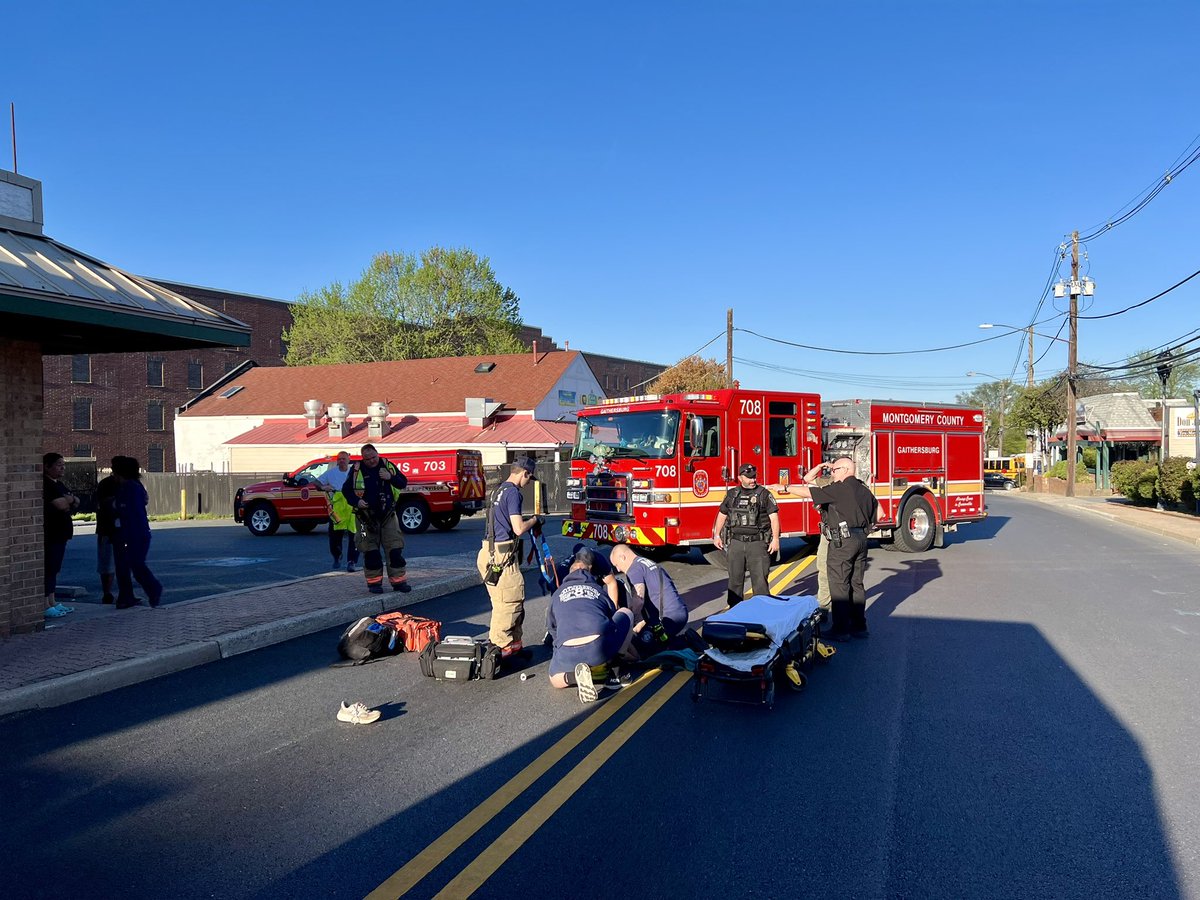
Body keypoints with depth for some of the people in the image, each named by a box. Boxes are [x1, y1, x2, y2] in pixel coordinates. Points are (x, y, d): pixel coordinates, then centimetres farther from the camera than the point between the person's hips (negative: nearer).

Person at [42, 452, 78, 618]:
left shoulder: (59, 485, 18)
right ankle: (46, 606, -9)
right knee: (47, 568, -9)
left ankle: (53, 602, 18)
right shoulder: (45, 485, -12)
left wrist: (68, 500, -7)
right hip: (49, 534, -10)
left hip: (60, 533, 10)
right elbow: (61, 504, -22)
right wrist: (70, 499, -1)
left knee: (54, 568, 12)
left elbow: (76, 502, 15)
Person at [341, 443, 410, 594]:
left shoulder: (388, 466, 3)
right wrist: (356, 502, -13)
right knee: (371, 552, 0)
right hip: (367, 517, -2)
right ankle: (374, 582, 11)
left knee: (395, 549, -2)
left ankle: (398, 580, 4)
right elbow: (346, 490, 4)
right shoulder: (356, 470, -3)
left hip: (388, 515, 2)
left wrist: (391, 477, -13)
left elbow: (403, 483, 6)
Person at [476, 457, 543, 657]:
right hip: (502, 555, -10)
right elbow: (519, 528, -19)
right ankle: (498, 646, 0)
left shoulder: (498, 490, 16)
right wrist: (535, 520, -2)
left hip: (491, 552, 10)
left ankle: (513, 643, 21)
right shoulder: (512, 492, -14)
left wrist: (529, 521, 20)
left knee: (503, 601, 15)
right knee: (511, 600, -4)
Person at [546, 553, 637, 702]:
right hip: (602, 650, 0)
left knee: (555, 680, 33)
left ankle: (577, 675, -3)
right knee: (626, 612, 26)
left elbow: (552, 629, 38)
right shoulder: (599, 590, 27)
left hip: (568, 654, 1)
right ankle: (614, 667, 15)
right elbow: (613, 617, 38)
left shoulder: (558, 594, 28)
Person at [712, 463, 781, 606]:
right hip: (736, 543, 3)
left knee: (760, 579, -3)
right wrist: (717, 535, 13)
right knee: (735, 579, 9)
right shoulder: (732, 494, 9)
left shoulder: (764, 494, 0)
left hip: (758, 543, -3)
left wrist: (775, 539, -11)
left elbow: (774, 517, -4)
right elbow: (722, 515, 18)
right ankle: (735, 607, 19)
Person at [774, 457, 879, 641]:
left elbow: (808, 492, -10)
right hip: (861, 540, 8)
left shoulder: (838, 489, -11)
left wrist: (786, 488, 1)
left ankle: (841, 629, -2)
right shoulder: (864, 489, 12)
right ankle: (859, 626, 19)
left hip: (842, 541, -8)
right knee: (856, 584, 14)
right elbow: (878, 513, 20)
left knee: (839, 586, -3)